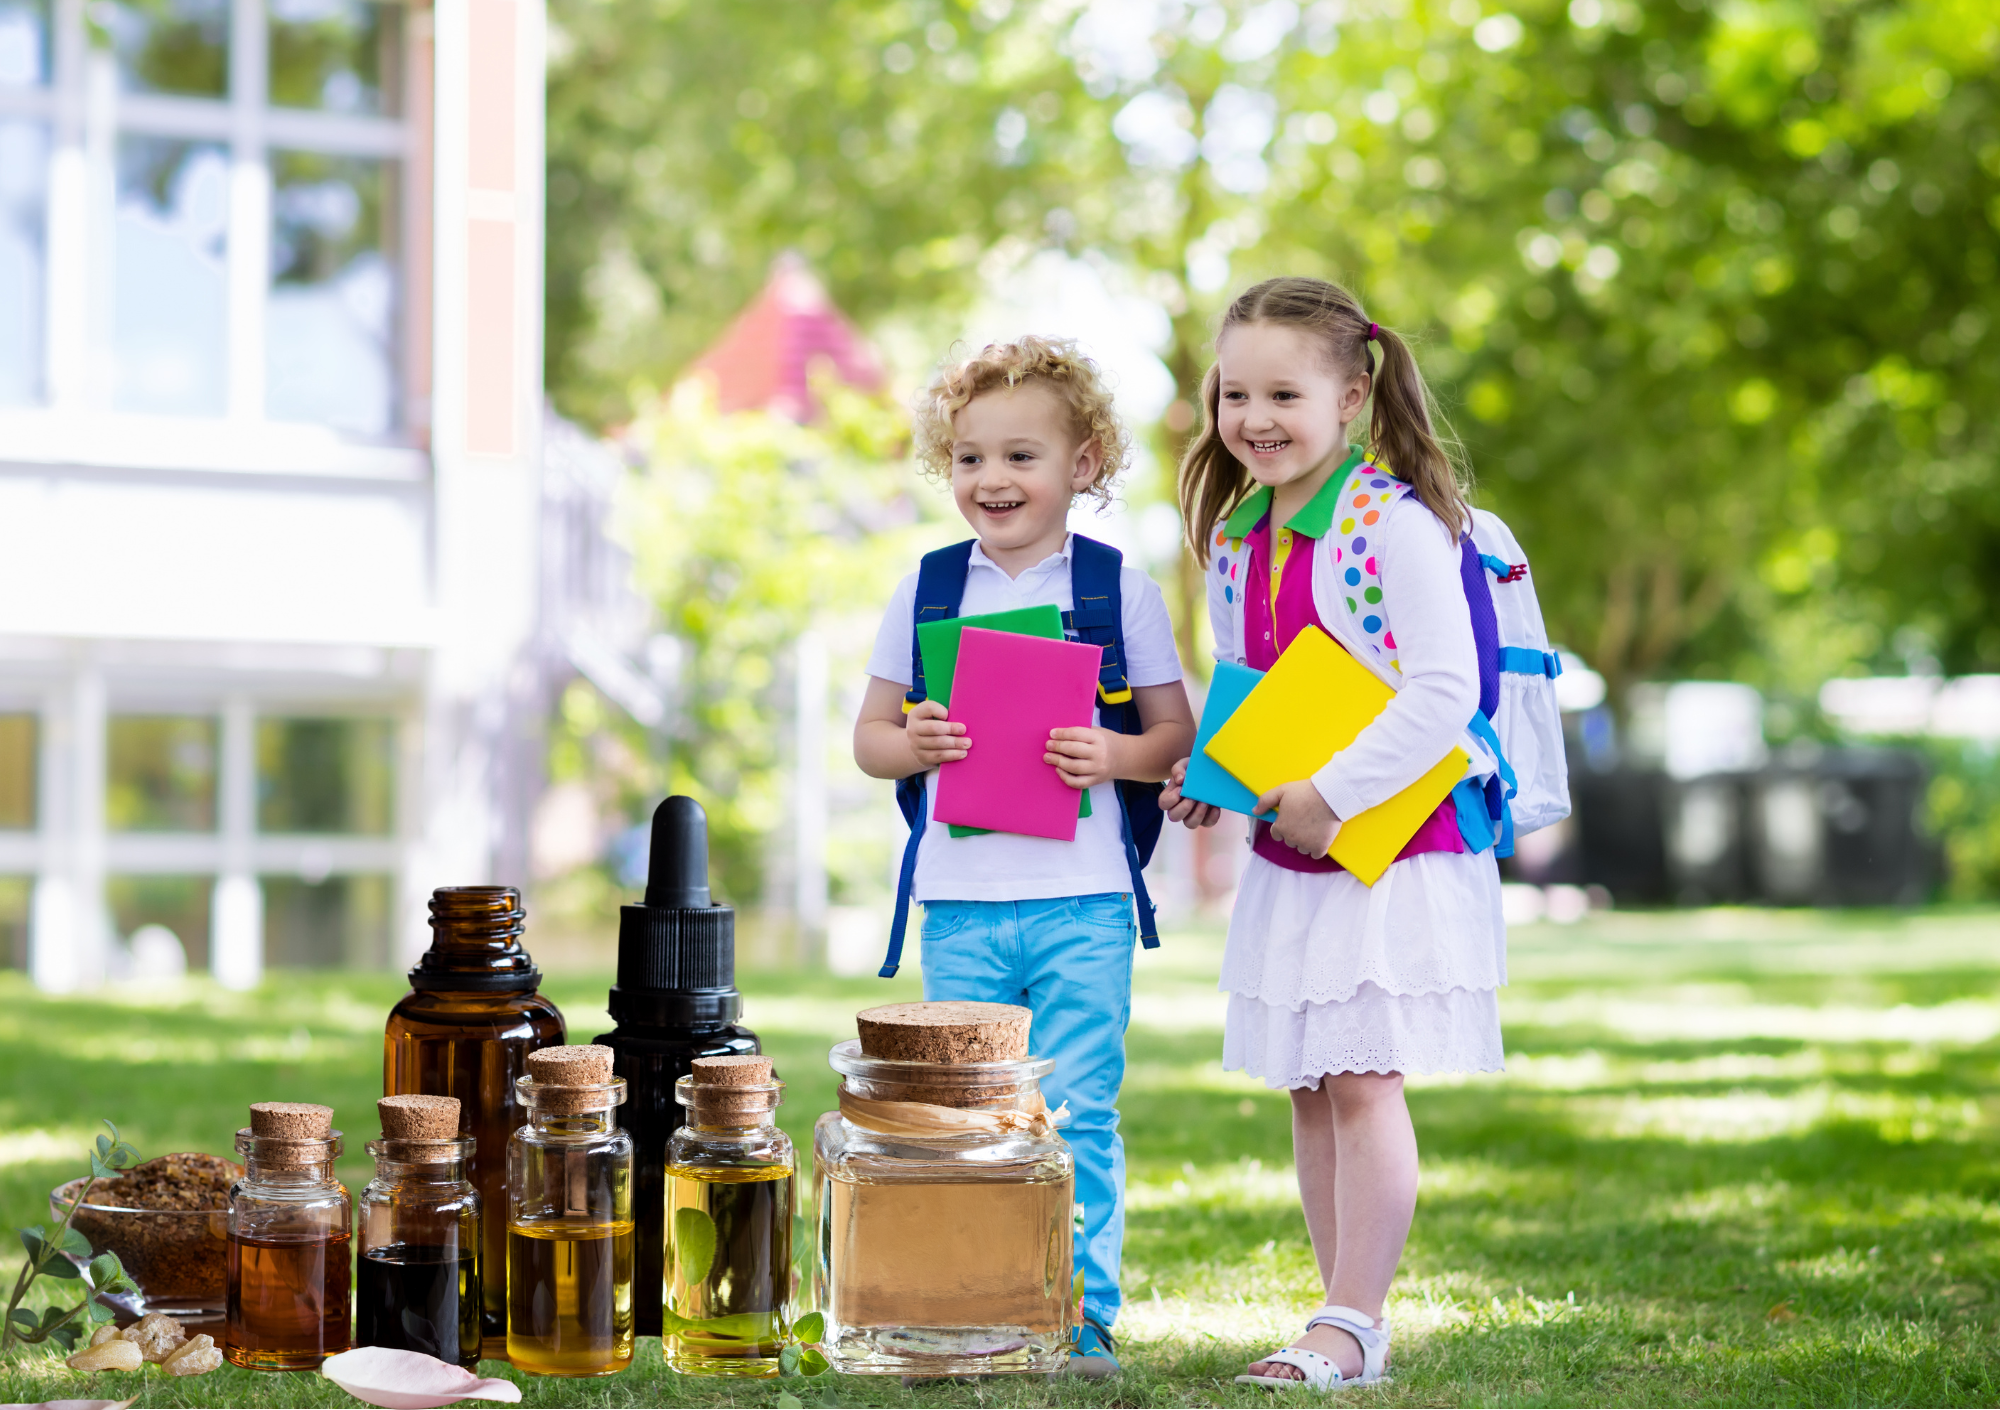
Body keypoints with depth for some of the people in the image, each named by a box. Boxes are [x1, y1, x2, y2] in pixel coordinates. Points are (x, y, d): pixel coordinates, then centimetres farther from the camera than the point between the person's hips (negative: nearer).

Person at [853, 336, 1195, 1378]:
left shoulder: (1119, 587, 3)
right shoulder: (926, 590, 8)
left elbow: (1177, 732, 5)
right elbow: (868, 733, 11)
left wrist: (1116, 755, -16)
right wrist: (909, 746, -11)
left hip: (1083, 902, -2)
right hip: (959, 904, 2)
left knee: (1077, 1117, -2)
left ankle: (1085, 1318, 7)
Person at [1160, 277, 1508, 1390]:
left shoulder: (1396, 523, -15)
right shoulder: (1234, 537, 8)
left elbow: (1445, 691, -20)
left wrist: (1333, 793, -22)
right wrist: (1210, 773, 3)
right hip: (1284, 859, 8)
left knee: (1362, 1085, -7)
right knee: (1309, 1091, 10)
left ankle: (1350, 1326, -1)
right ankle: (1353, 1325, 18)